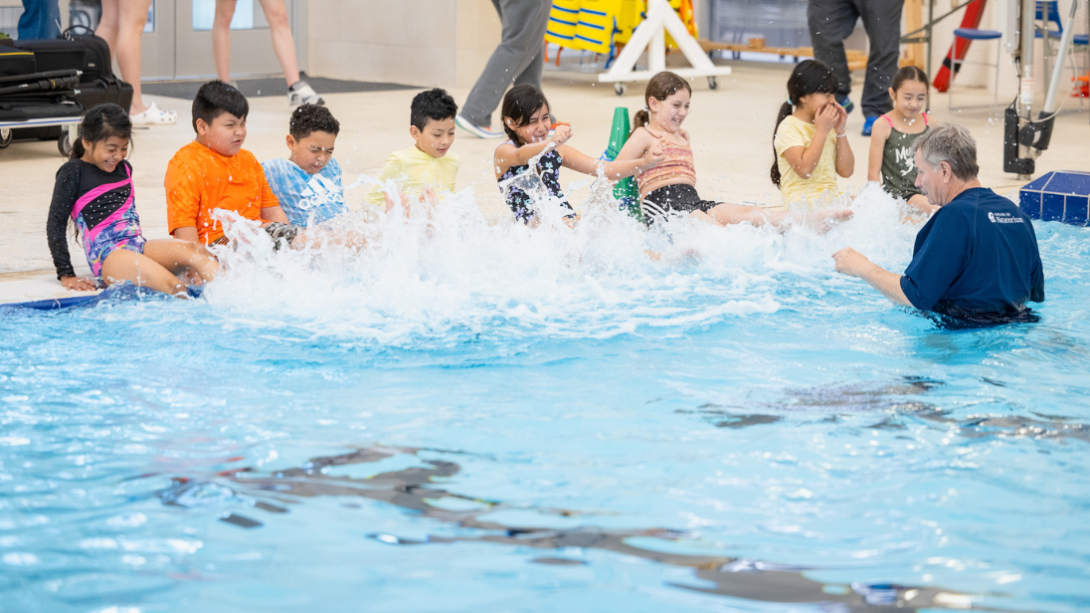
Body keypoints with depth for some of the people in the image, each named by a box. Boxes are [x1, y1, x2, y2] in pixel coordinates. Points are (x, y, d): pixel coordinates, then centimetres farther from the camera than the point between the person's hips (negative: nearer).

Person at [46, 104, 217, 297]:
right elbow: (56, 223, -1)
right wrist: (67, 276, -7)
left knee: (196, 252, -25)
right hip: (107, 256, -6)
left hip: (138, 246, 6)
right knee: (172, 285, -33)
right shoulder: (73, 172, 1)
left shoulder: (123, 168, 21)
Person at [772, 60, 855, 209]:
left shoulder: (827, 125, 15)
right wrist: (821, 130, -15)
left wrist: (840, 131, 2)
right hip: (803, 201, -8)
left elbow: (846, 171, 10)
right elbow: (804, 170, -21)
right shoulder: (789, 128, -6)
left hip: (831, 198, 8)